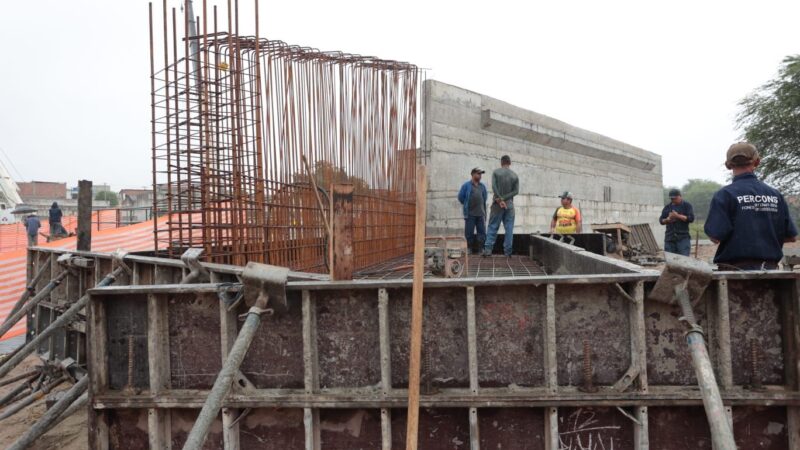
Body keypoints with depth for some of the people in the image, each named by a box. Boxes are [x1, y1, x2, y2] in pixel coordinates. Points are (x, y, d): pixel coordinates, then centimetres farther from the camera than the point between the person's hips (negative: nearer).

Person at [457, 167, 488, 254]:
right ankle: (469, 248, 10)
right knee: (469, 232, 1)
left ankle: (481, 248, 8)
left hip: (481, 213, 4)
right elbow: (461, 197, 2)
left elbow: (485, 197, 24)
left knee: (482, 231, 2)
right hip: (470, 213, -4)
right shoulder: (466, 185, 0)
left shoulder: (482, 186, 12)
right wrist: (467, 205, 9)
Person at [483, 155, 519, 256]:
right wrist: (504, 199, -8)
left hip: (497, 205, -1)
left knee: (493, 227, 0)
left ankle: (488, 249, -7)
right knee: (509, 228, 3)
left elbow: (494, 186, -12)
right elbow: (516, 191, -2)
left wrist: (499, 200, -11)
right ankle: (508, 251, 2)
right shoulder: (515, 175, 8)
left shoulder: (496, 172, 0)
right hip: (509, 205, 2)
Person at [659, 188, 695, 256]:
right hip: (669, 237, 4)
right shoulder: (667, 207, 15)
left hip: (683, 238, -3)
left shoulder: (687, 205, 5)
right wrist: (667, 220, -9)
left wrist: (678, 216, -16)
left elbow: (691, 218, -6)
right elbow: (661, 220, 13)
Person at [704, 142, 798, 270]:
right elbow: (791, 236, 8)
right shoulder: (775, 195, 5)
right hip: (770, 267, 4)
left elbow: (716, 237, -15)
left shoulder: (725, 194, -10)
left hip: (736, 267, -4)